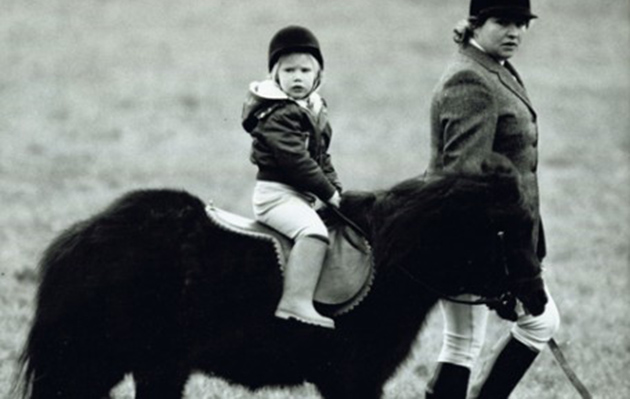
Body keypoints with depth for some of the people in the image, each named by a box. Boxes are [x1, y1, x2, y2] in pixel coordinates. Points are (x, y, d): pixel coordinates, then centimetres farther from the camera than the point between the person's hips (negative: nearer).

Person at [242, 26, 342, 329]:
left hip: (301, 197, 10)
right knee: (313, 231, -30)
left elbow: (321, 158, 23)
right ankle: (296, 301, -39)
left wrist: (337, 190, 10)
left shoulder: (313, 111, 16)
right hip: (276, 193, -10)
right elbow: (294, 159, -21)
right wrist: (328, 193, -16)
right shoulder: (278, 115, -14)